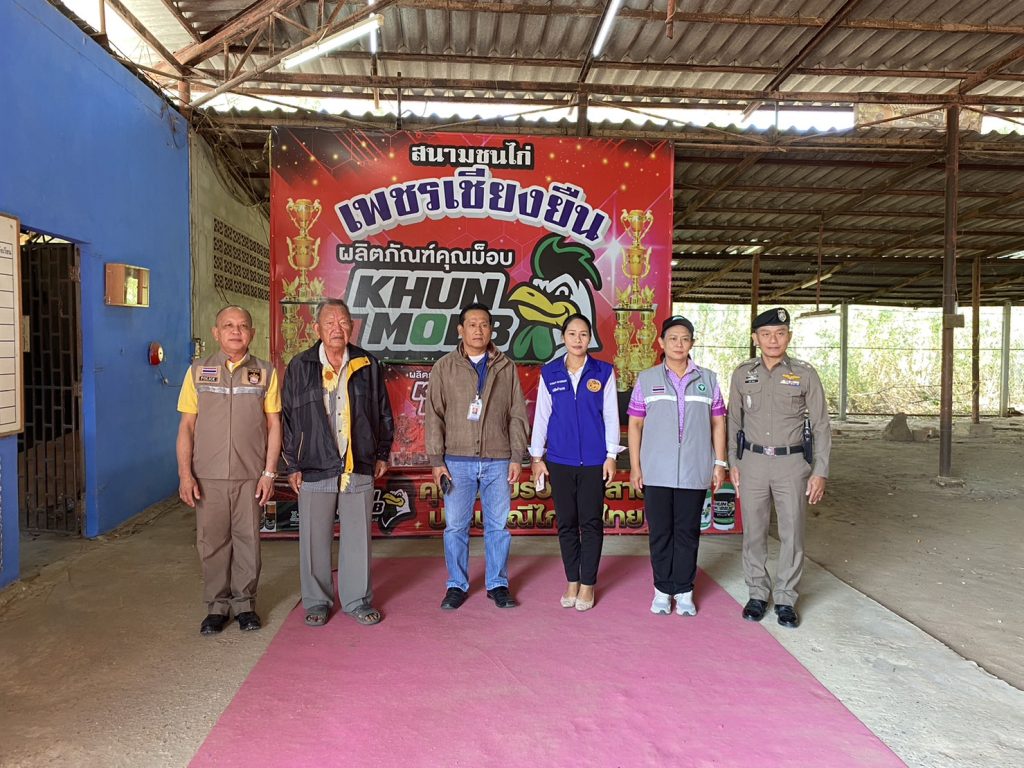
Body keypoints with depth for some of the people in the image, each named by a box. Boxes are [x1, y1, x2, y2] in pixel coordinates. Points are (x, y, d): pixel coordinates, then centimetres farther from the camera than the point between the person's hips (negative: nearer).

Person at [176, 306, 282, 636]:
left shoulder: (265, 373, 4)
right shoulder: (198, 371, 6)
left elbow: (274, 425, 3)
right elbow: (186, 426, 5)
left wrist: (269, 473, -3)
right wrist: (185, 474, -3)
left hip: (250, 475, 0)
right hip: (208, 475, 1)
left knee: (247, 540, 6)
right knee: (211, 541, 6)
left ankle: (244, 602, 21)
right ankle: (217, 605, 21)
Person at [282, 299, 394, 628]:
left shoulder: (367, 365, 5)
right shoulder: (300, 366, 1)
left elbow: (383, 413, 13)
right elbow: (288, 418, 3)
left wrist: (382, 454, 12)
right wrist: (292, 465, 1)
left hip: (359, 468, 1)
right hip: (314, 468, -1)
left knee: (358, 537, 8)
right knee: (315, 539, 8)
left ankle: (357, 600, 23)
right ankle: (317, 601, 25)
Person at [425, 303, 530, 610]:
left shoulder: (506, 367, 6)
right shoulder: (444, 367, 3)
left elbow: (517, 415, 6)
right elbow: (433, 416, 1)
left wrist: (517, 457, 0)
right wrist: (437, 460, -4)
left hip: (498, 461, 1)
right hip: (458, 461, 0)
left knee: (498, 526, 8)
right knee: (456, 526, 6)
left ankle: (498, 584, 22)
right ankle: (457, 585, 21)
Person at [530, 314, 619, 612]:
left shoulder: (603, 372, 1)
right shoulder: (549, 373, 4)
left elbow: (611, 416, 2)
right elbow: (541, 415, 7)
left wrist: (611, 456, -1)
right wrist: (536, 456, 6)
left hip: (593, 460, -1)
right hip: (560, 460, 1)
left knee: (591, 522, 3)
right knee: (566, 522, 8)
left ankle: (588, 584, 15)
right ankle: (572, 581, 21)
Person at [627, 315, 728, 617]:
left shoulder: (708, 379, 7)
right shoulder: (646, 379, 4)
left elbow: (717, 422, 9)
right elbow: (635, 424, 4)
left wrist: (719, 463, 4)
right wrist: (635, 466, 0)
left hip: (694, 471, 1)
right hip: (656, 472, 0)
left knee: (687, 533, 8)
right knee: (660, 533, 7)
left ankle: (684, 591, 19)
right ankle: (663, 590, 20)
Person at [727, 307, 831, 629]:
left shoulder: (805, 374, -2)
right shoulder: (742, 374, 4)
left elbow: (821, 425, 1)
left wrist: (820, 471, -4)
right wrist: (733, 463, 8)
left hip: (792, 462, -1)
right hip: (753, 461, 2)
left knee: (792, 533, 4)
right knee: (754, 532, 8)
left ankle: (786, 599, 18)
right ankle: (757, 594, 23)